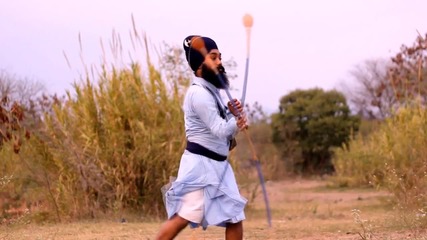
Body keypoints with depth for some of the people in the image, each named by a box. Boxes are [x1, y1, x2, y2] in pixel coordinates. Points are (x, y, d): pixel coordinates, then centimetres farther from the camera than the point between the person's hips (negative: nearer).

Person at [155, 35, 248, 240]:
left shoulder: (211, 91, 17)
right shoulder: (199, 93, -14)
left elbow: (223, 130, 18)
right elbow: (220, 130, -18)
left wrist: (233, 114, -1)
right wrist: (236, 122, 1)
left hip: (218, 165, 10)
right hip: (200, 164, -10)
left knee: (235, 218, 7)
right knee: (182, 217, -15)